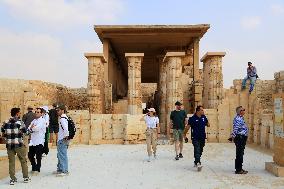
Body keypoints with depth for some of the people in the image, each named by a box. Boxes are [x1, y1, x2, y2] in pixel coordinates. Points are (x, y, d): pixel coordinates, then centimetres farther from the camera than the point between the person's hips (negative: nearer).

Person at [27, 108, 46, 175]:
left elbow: (37, 128, -19)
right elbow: (29, 129, 6)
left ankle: (37, 169, 16)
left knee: (38, 157, 2)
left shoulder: (42, 120, -6)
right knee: (30, 155, 12)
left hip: (39, 142, -7)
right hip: (32, 141, 7)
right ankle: (34, 168, 30)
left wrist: (32, 128, -3)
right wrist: (31, 128, -15)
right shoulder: (34, 120, 17)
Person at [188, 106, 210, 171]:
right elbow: (188, 126, -8)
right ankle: (198, 163, -20)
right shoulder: (192, 118, -12)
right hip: (195, 138, -6)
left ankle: (196, 162, 32)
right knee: (197, 150, -14)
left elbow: (207, 123, 21)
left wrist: (208, 124, -1)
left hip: (202, 137, 6)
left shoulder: (204, 117, 4)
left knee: (200, 151, 16)